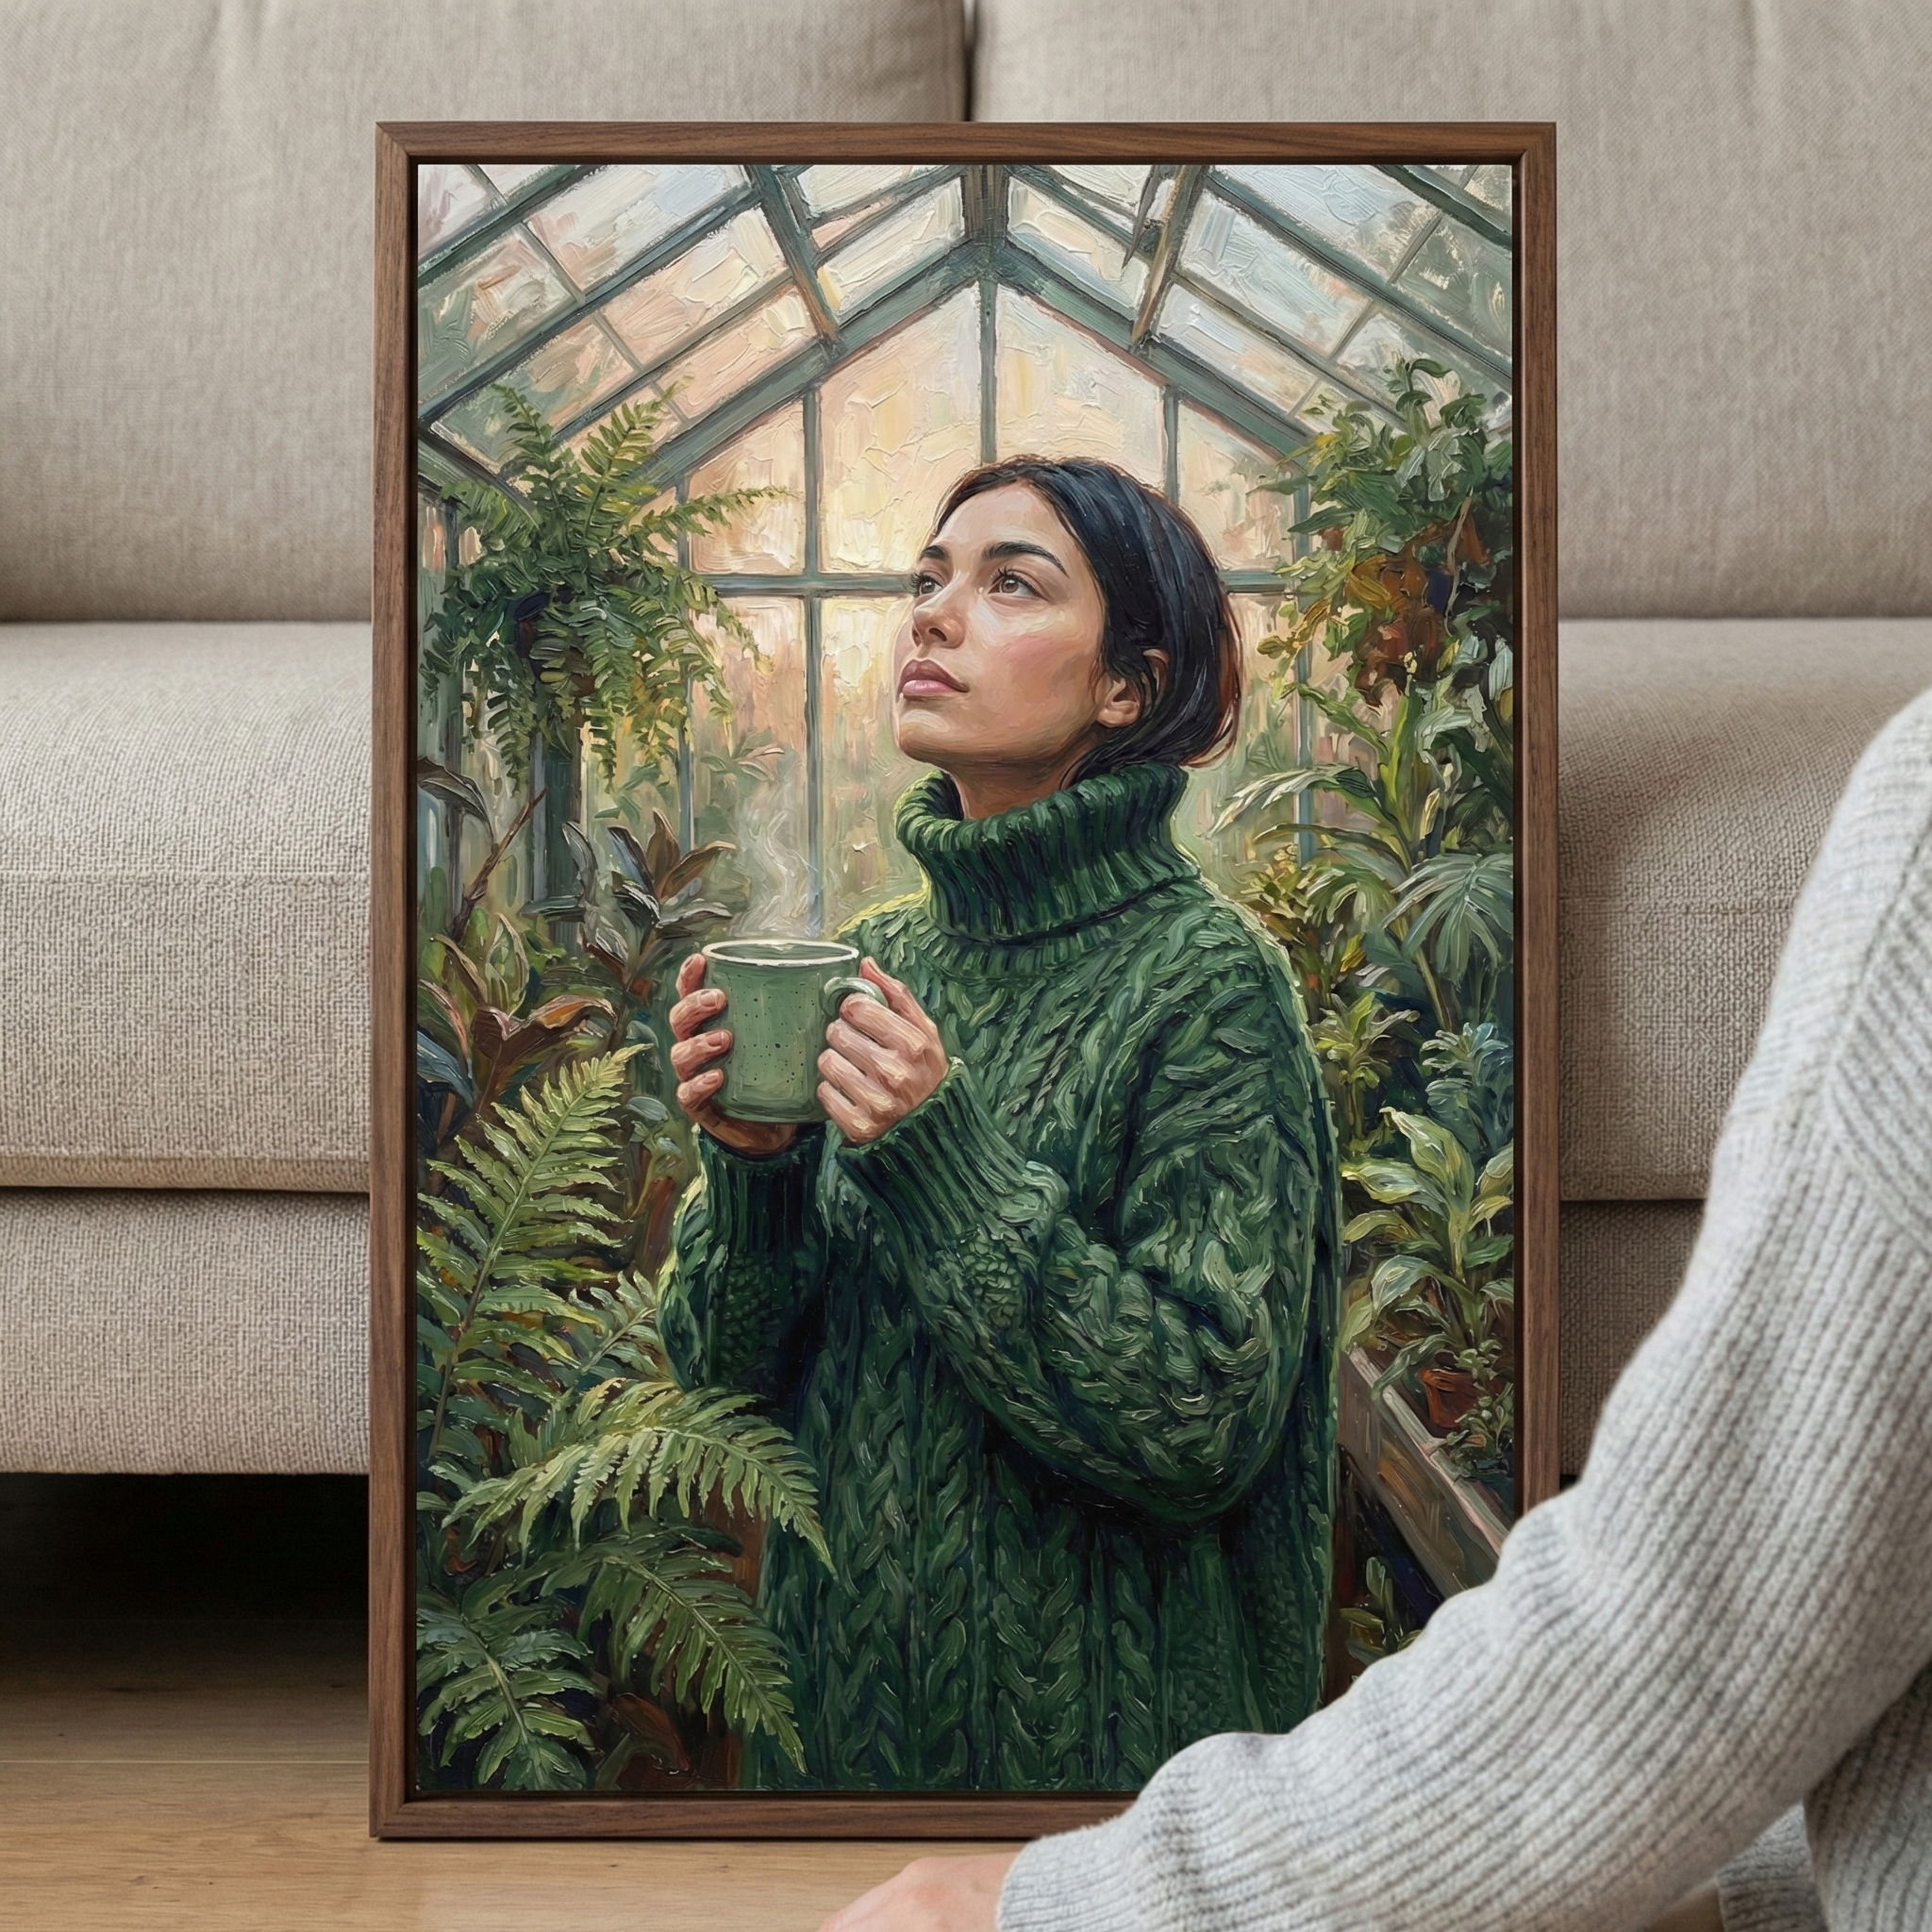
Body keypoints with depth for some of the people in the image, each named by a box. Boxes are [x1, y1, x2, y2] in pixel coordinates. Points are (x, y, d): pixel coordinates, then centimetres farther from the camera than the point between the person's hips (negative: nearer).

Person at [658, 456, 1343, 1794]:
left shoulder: (1206, 981, -16)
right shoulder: (877, 961, -1)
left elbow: (1209, 1431, -21)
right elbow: (728, 1375, 1)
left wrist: (944, 1168, -25)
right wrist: (751, 1167, -17)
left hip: (1088, 1727, -5)